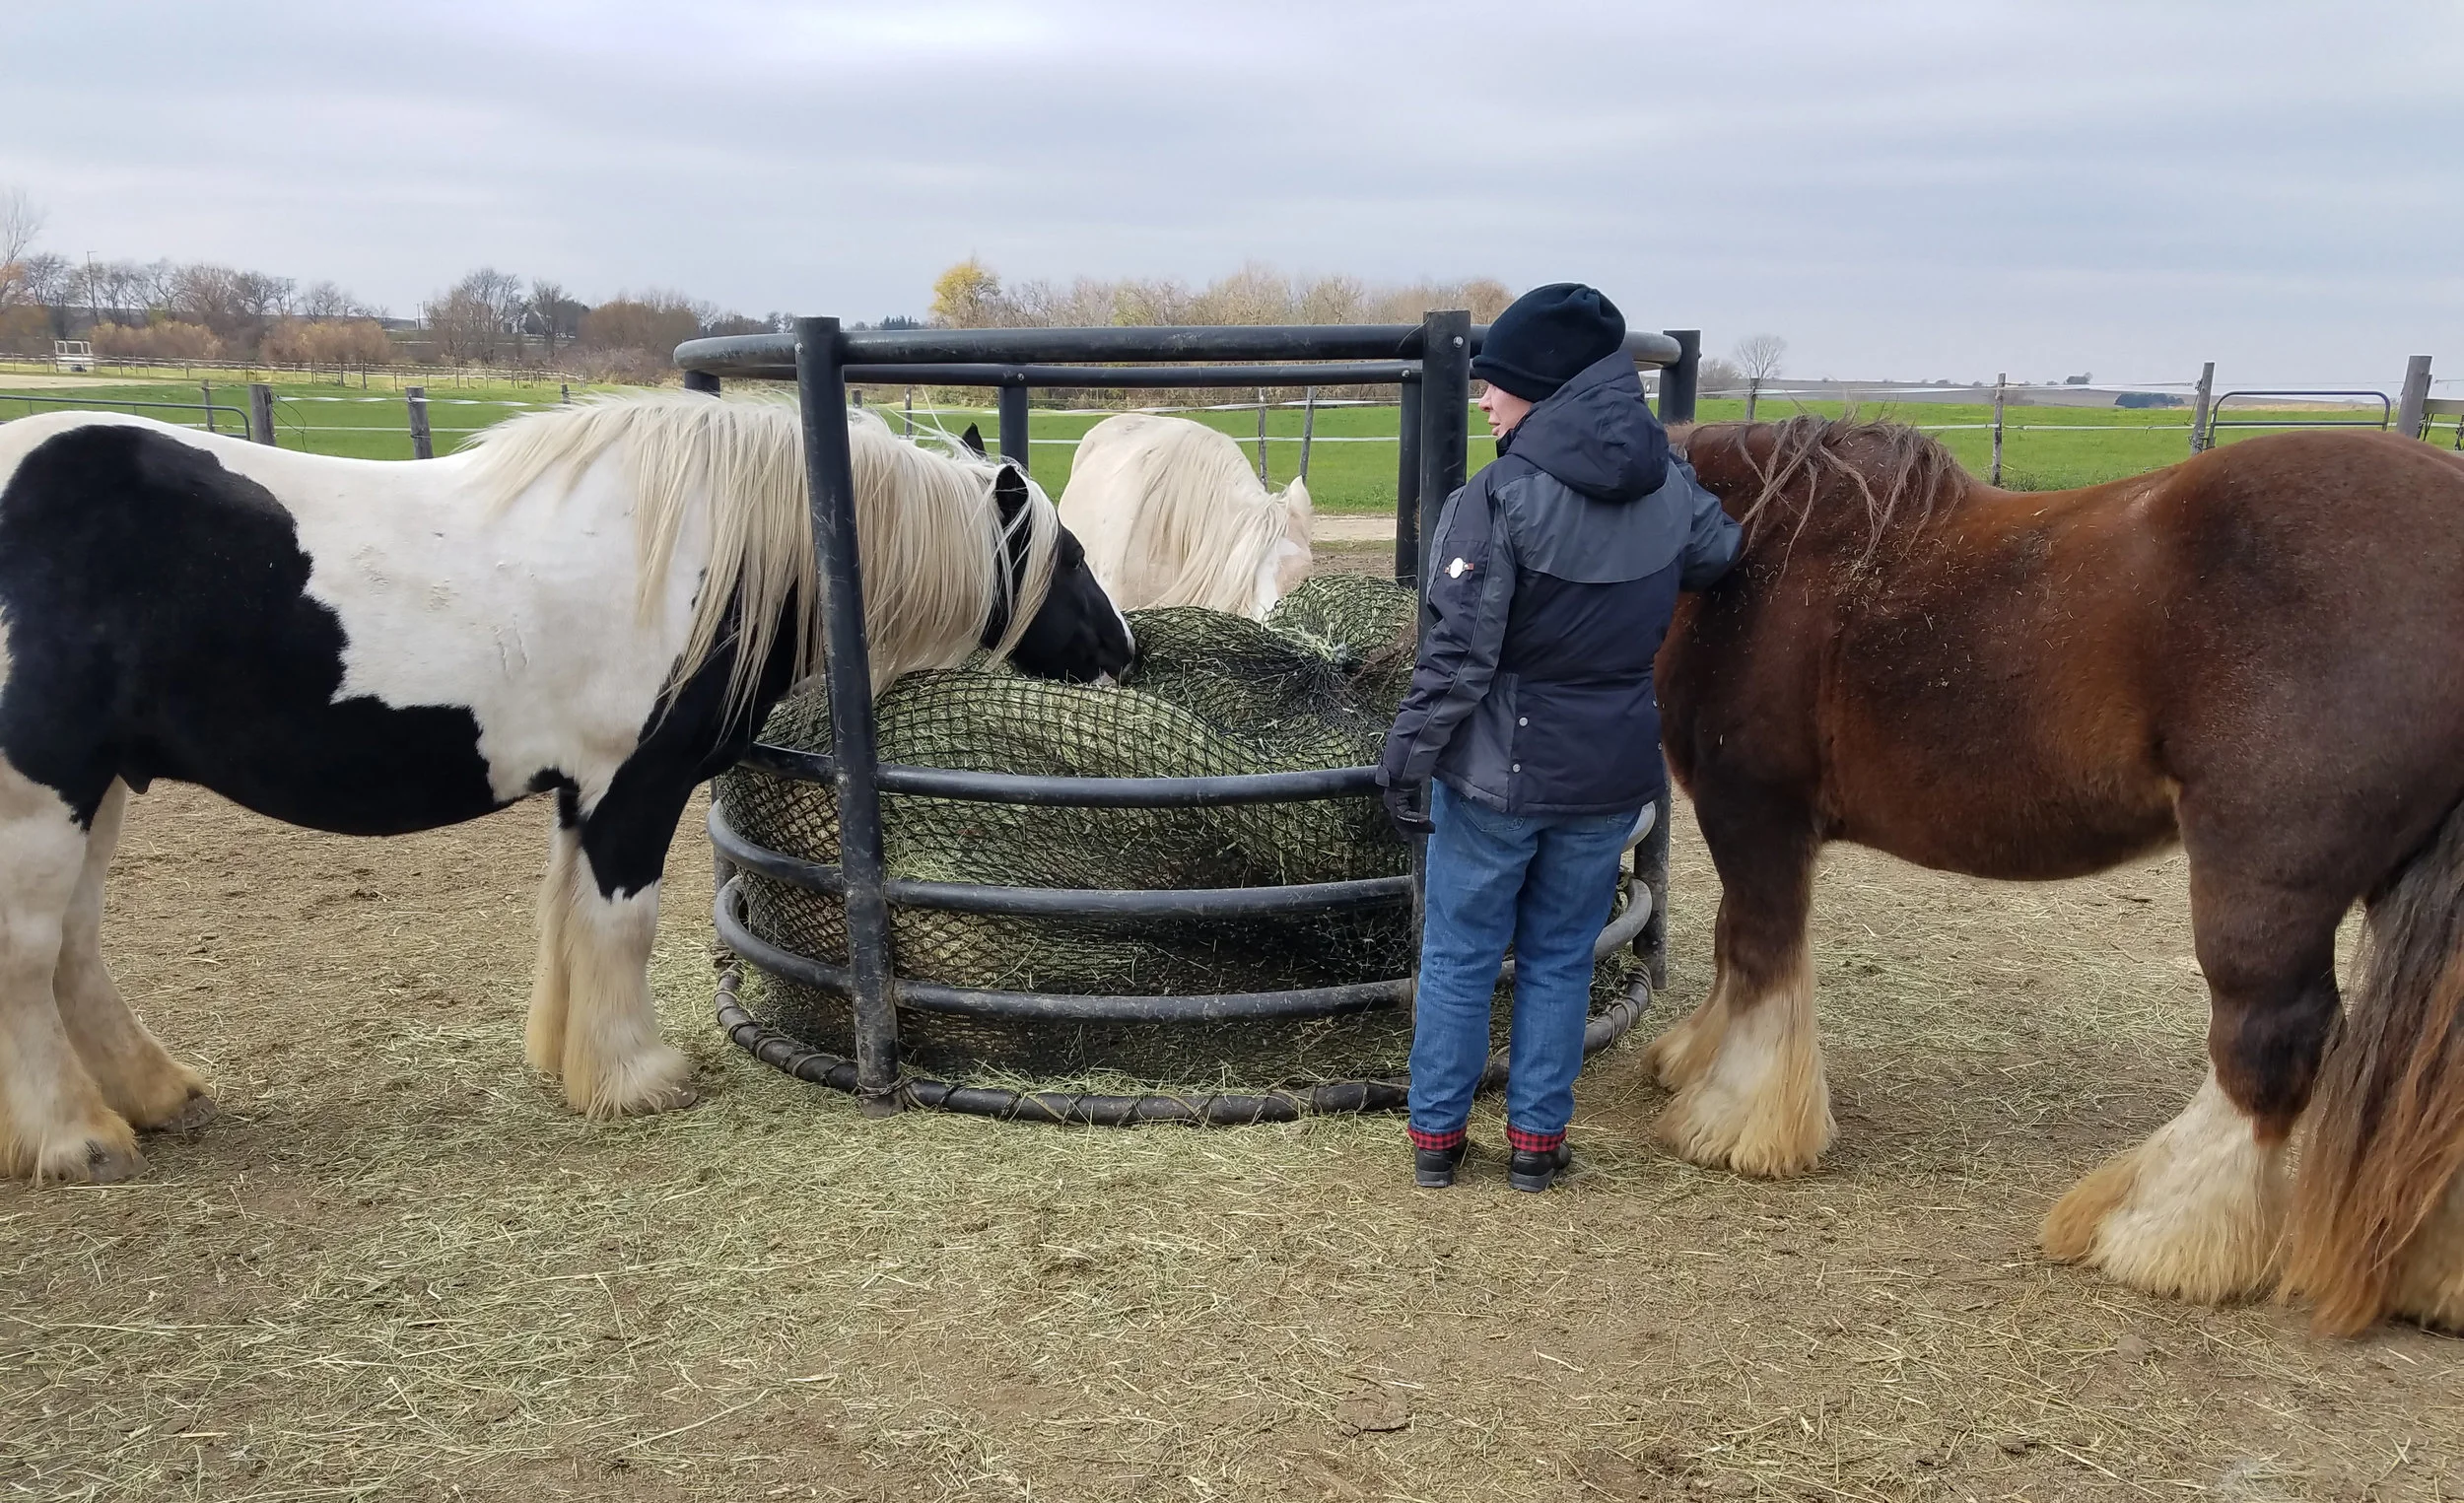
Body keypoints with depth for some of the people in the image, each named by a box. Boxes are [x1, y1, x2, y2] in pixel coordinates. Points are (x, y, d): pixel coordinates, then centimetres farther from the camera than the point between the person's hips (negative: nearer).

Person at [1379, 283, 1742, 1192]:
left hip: (1498, 772, -4)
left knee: (1458, 955, 13)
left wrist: (1408, 760, -12)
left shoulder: (1503, 496, -19)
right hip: (1612, 772, 4)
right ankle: (1537, 1140, 24)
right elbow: (1718, 555, 21)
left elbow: (1458, 652, -19)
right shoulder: (1671, 491, -1)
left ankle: (1436, 1136, 23)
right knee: (1560, 959, 18)